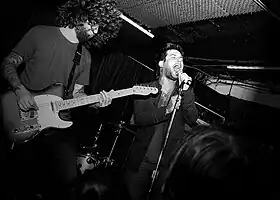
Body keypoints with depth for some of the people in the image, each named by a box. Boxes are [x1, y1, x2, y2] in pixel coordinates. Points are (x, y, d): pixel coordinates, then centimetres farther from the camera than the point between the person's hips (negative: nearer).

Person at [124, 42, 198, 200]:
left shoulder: (186, 91, 4)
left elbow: (192, 120, -10)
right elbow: (138, 118, -11)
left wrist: (186, 91, -18)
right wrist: (166, 110, -22)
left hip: (167, 163, 0)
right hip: (140, 160, 0)